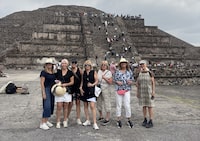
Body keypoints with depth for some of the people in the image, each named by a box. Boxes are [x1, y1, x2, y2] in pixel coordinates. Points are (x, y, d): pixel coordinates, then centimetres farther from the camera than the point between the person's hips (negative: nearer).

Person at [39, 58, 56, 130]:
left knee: (51, 106, 10)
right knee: (47, 106, -11)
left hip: (52, 90, 7)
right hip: (46, 89, -7)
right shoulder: (43, 72, -8)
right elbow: (42, 83, -12)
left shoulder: (53, 73, 11)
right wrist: (43, 93, -17)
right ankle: (42, 123, -4)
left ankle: (46, 121, 22)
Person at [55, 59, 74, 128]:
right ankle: (58, 122, 4)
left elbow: (72, 82, 3)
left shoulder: (70, 72, 5)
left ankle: (65, 121, 17)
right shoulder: (58, 72, 8)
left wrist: (65, 84, -12)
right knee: (59, 107, -4)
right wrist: (56, 81, -5)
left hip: (67, 91, 0)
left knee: (66, 106, 6)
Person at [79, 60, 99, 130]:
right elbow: (82, 81, 14)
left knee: (92, 106, -12)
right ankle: (88, 120, 26)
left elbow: (96, 81, -2)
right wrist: (81, 87, 0)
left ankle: (95, 123, -9)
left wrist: (92, 84, -21)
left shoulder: (94, 72, -2)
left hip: (91, 91, -5)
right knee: (85, 106, 11)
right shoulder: (83, 72, 9)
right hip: (84, 90, 5)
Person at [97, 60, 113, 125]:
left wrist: (105, 78, -18)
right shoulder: (98, 71, 8)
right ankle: (101, 116, 32)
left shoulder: (109, 72, -3)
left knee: (107, 103, -5)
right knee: (99, 102, 13)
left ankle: (107, 119, 2)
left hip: (106, 89, -5)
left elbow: (110, 82, -9)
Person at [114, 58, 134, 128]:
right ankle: (119, 120, 16)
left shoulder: (129, 71, 9)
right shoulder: (117, 72, 6)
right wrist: (117, 82, -13)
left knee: (127, 105, -3)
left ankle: (129, 120, 12)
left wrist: (130, 81, -10)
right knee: (118, 105, 3)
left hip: (127, 90, 0)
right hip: (119, 90, 0)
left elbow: (132, 79, 12)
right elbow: (114, 79, 7)